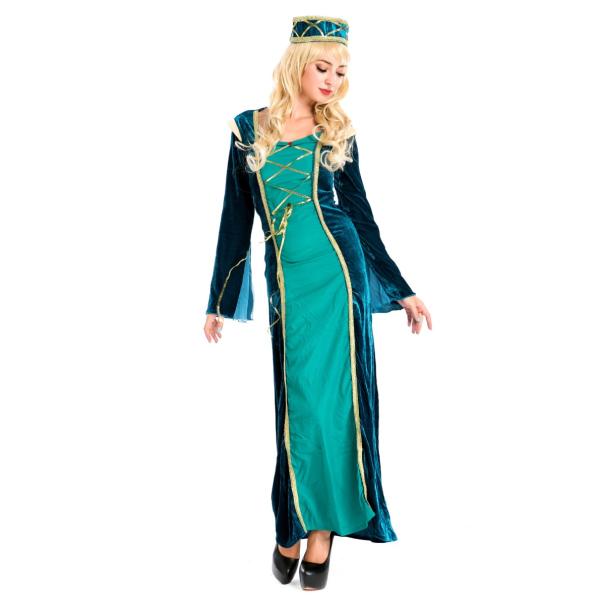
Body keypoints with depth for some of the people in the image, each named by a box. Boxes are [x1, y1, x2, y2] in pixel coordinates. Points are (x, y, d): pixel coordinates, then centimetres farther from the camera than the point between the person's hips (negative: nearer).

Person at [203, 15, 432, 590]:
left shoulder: (338, 134, 7)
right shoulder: (249, 130, 7)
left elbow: (361, 215, 11)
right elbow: (236, 220, 10)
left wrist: (402, 290, 10)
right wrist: (217, 300, 11)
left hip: (338, 273, 0)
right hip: (285, 281, 0)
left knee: (332, 396, -1)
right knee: (299, 401, 0)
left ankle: (321, 528, 9)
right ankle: (293, 527, 14)